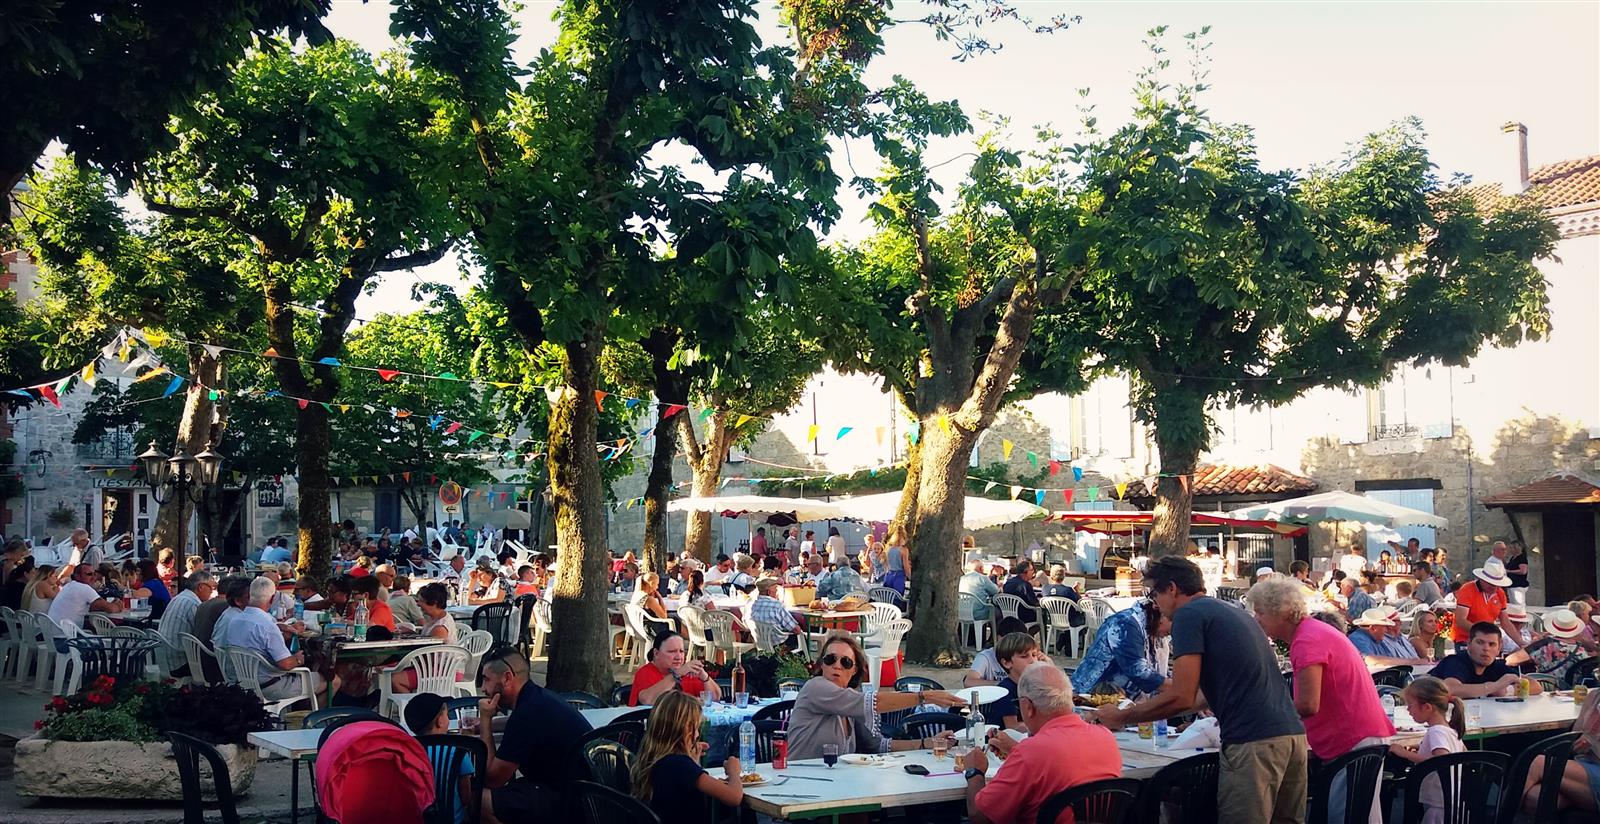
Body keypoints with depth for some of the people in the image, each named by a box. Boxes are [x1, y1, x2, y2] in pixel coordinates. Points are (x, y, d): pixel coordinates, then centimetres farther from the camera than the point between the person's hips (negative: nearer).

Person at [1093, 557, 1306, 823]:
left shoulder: (1189, 614, -4)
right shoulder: (1234, 611, 22)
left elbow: (1182, 699, -9)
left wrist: (1120, 718, 3)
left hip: (1253, 742, -9)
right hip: (1294, 734, 9)